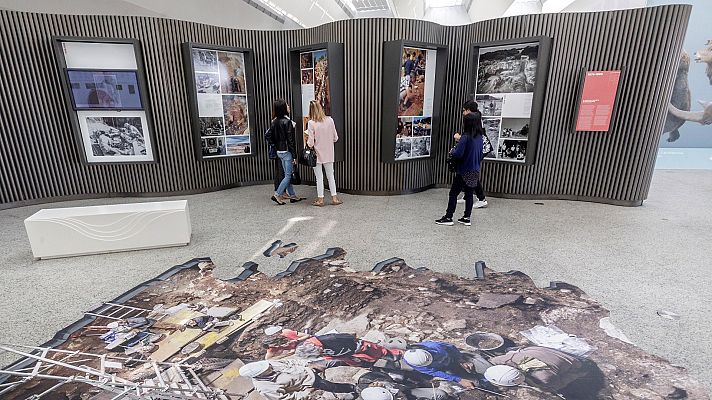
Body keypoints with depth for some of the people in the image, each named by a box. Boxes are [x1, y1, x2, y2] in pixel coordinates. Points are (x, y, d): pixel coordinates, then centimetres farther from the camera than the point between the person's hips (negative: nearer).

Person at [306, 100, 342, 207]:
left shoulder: (311, 123, -14)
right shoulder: (330, 120, -5)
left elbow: (310, 143, -15)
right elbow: (335, 138, 0)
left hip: (317, 154, -3)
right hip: (329, 153, 3)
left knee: (319, 177, 7)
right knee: (330, 176, 14)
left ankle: (320, 199, 14)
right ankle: (334, 198, 18)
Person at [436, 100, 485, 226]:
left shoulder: (465, 137, -18)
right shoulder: (479, 137, 5)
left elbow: (458, 154, -23)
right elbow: (481, 154, 14)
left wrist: (452, 151, -3)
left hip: (464, 171, -7)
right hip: (475, 171, 7)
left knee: (453, 193, 2)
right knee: (469, 194, 12)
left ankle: (448, 217, 7)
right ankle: (466, 218, 18)